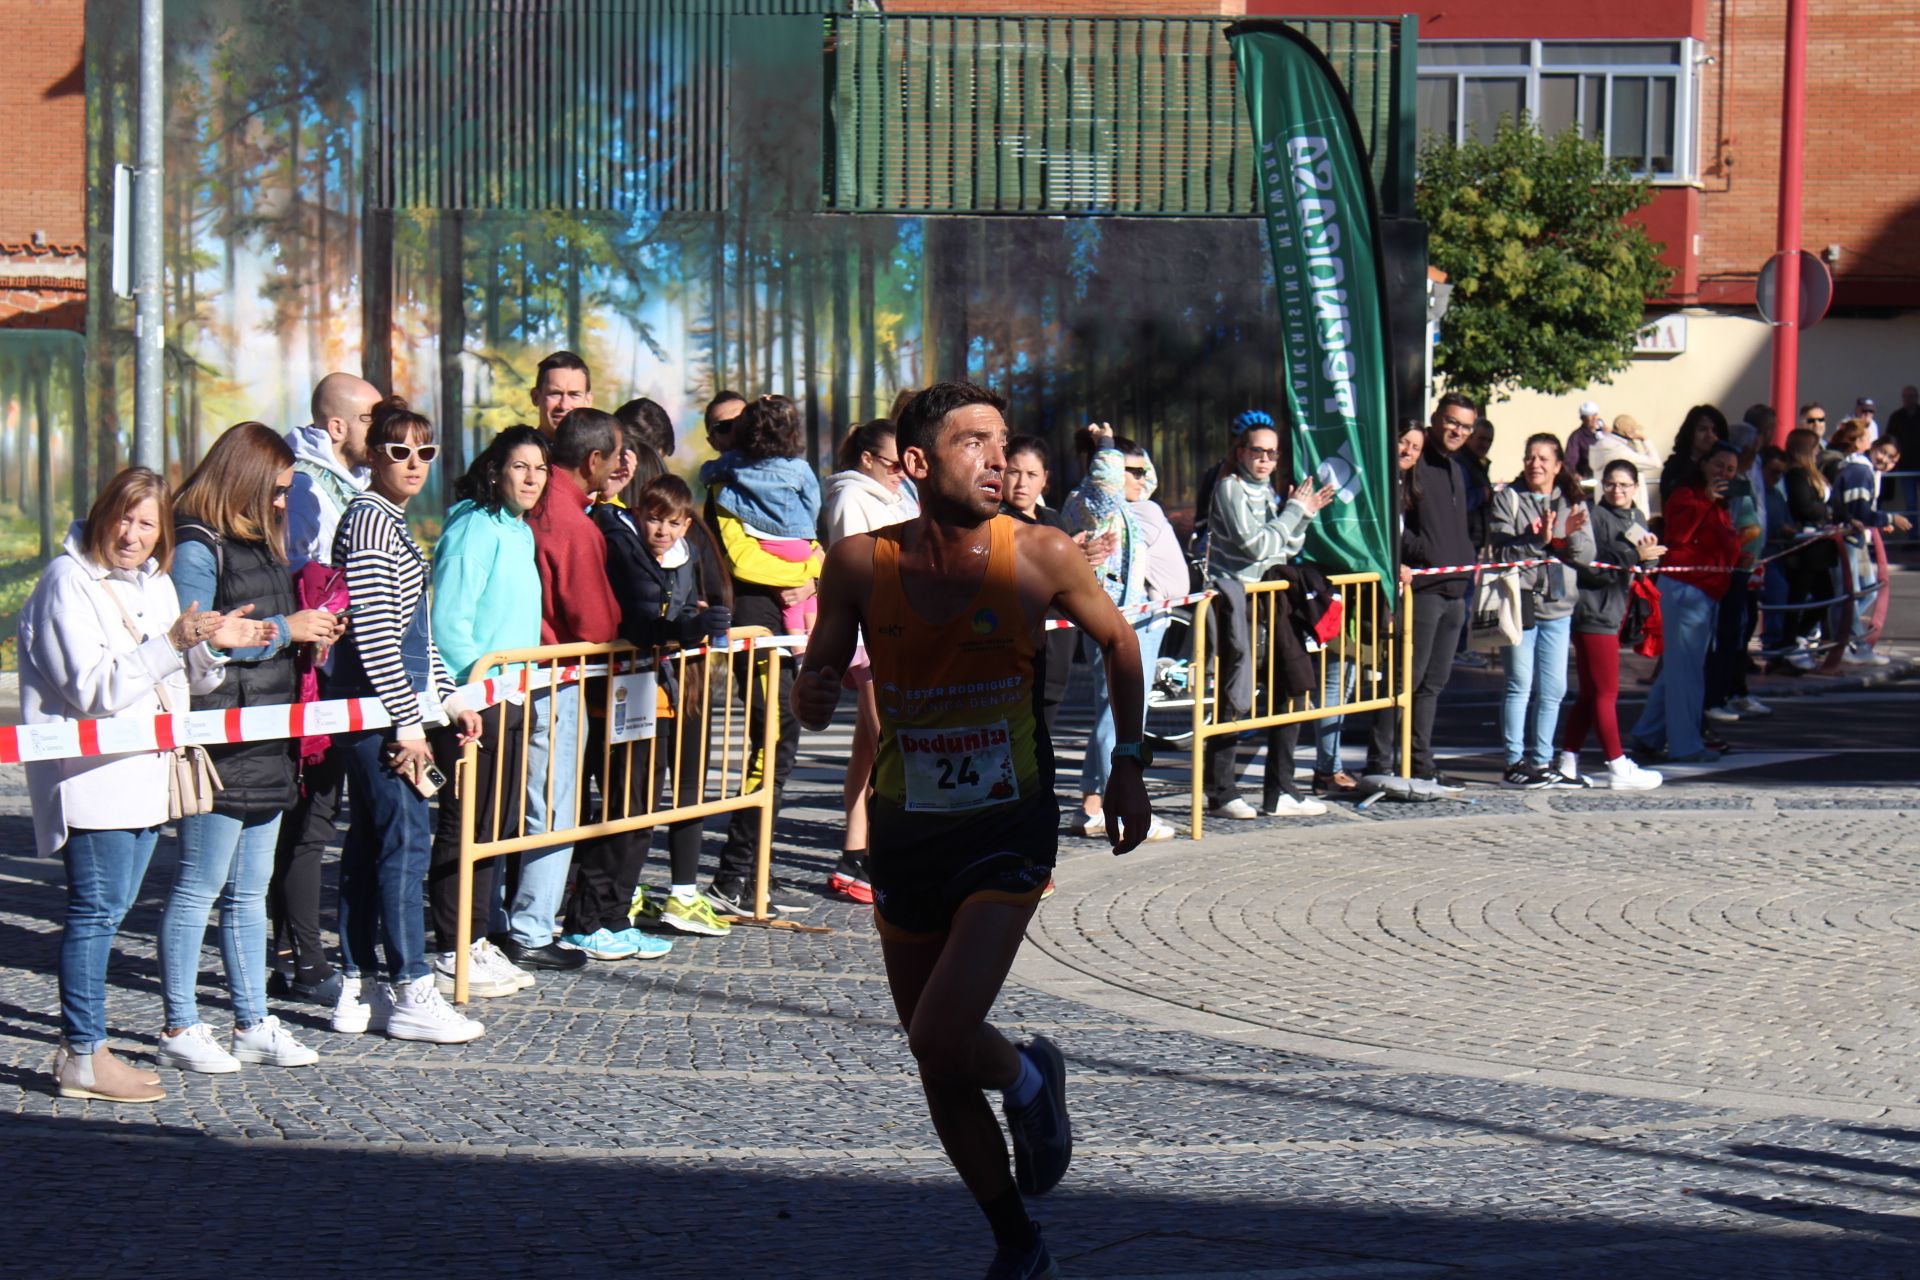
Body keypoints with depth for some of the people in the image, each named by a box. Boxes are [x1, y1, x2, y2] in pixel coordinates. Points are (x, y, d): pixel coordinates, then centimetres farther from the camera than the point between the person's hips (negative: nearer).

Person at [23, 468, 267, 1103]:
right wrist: (172, 642, -26)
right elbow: (94, 689, -20)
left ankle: (85, 1046, 19)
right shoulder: (69, 581, -12)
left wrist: (211, 647, -3)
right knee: (96, 909, -7)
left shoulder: (154, 582, 13)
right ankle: (82, 1056, -2)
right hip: (89, 772, -8)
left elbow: (179, 681, 17)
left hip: (145, 767, 8)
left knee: (112, 907, 12)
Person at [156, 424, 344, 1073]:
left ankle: (253, 1024, 17)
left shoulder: (257, 541, 17)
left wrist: (310, 630, 7)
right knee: (199, 886, -3)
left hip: (265, 744, 9)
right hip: (215, 744, -9)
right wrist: (284, 629, -15)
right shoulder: (197, 546, -12)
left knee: (251, 890, 12)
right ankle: (180, 1028, 4)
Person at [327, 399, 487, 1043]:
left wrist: (449, 699, 22)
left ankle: (358, 990, 16)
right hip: (378, 706, -10)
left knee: (368, 840, 11)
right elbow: (372, 633, -20)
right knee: (405, 838, -8)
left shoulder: (392, 522, 18)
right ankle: (411, 994, -5)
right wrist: (408, 723, -20)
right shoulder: (369, 521, -13)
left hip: (387, 709, 10)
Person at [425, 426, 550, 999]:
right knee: (464, 828, -4)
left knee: (499, 825, 13)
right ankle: (451, 956, 1)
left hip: (509, 699, 10)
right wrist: (471, 685, -21)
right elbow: (450, 619, -18)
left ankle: (477, 942, 22)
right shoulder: (474, 527, -12)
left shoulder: (521, 532, 16)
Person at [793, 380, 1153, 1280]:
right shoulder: (862, 563, -7)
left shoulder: (1041, 557, -10)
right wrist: (816, 691, -20)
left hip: (1008, 831, -3)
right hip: (904, 832, 3)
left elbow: (1117, 641, 10)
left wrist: (1128, 763, 9)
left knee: (941, 1041, -20)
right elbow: (812, 704, 3)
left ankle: (1029, 1079, 16)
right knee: (937, 1067, 10)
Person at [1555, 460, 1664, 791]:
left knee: (1590, 693, 12)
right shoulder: (1595, 516, -10)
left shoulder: (1637, 518, 15)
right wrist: (1634, 556, -25)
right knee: (1606, 693, -6)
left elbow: (1646, 565, 14)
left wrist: (1649, 554, -8)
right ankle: (1618, 769, -4)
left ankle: (1567, 763, 19)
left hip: (1613, 613, 9)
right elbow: (1592, 566, -20)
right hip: (1593, 612, -9)